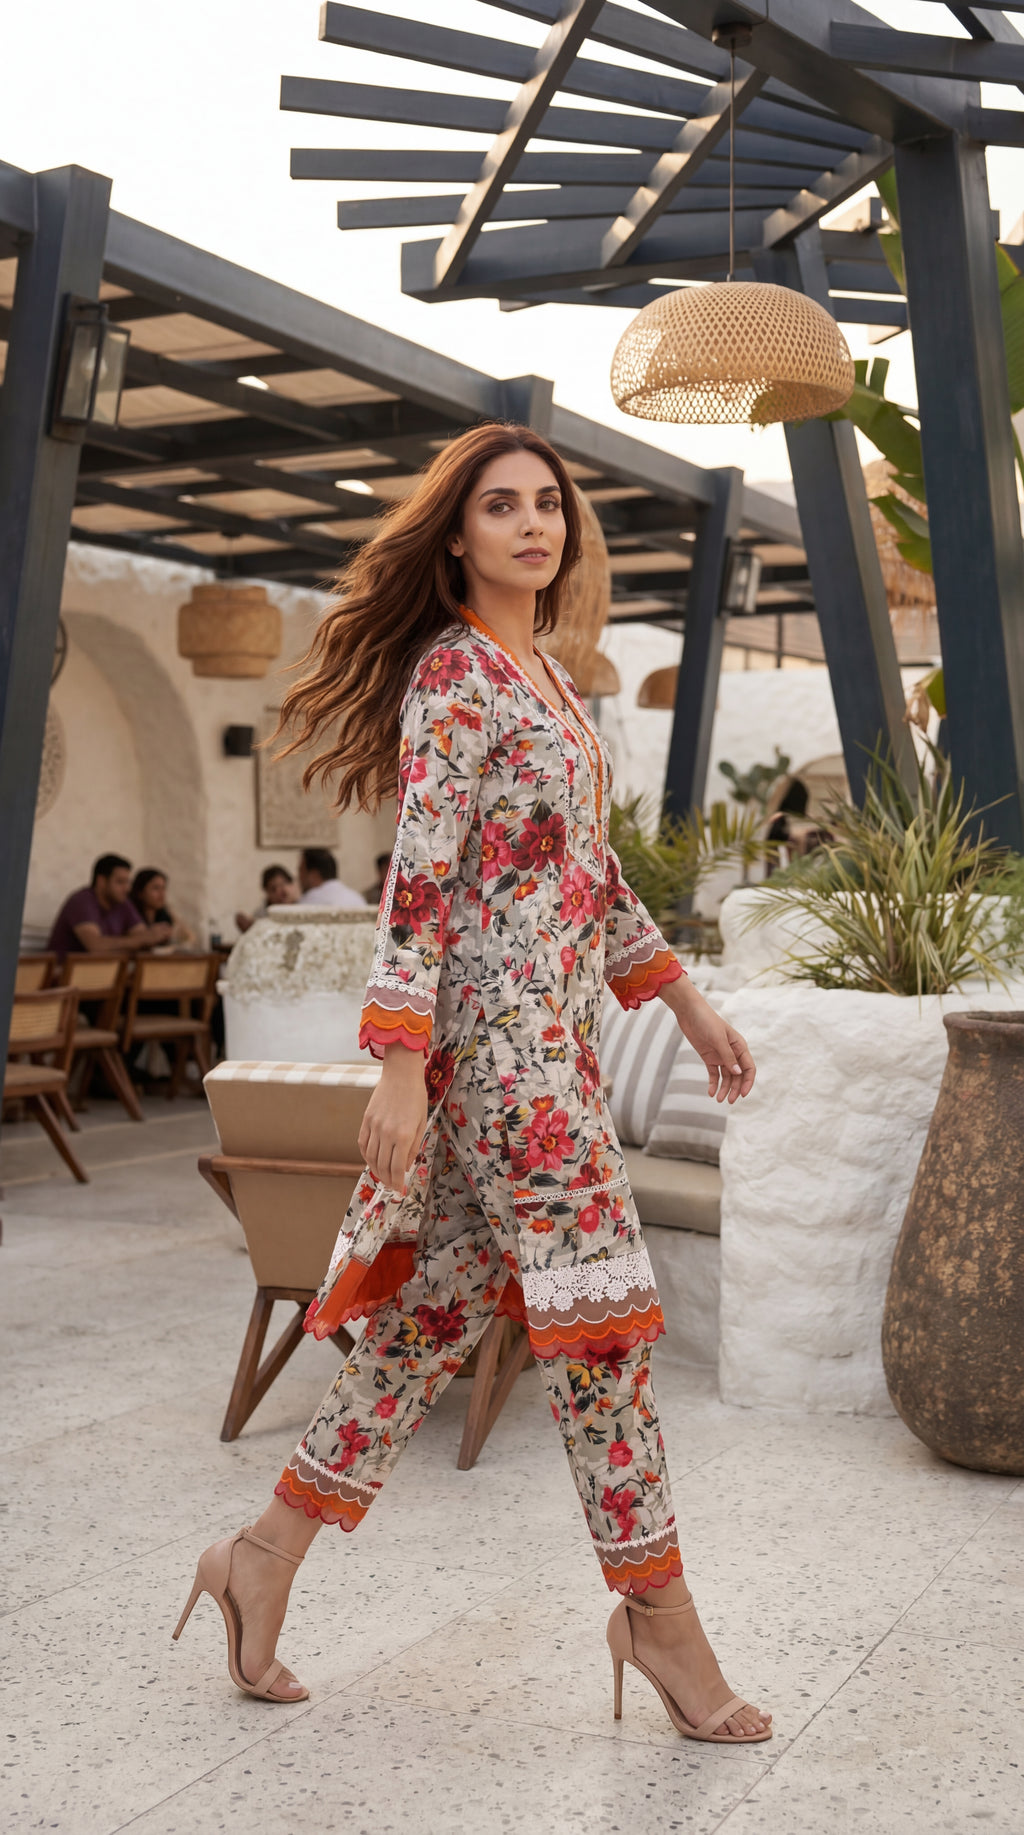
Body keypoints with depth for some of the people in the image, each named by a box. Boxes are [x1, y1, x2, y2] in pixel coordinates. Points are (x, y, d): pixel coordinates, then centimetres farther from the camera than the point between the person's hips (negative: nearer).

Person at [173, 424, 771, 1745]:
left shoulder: (545, 677, 19)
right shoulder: (453, 673, -9)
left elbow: (590, 868, 24)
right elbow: (420, 877, -16)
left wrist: (686, 1001, 23)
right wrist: (400, 1065, -20)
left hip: (553, 1029, 9)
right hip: (500, 1030, -9)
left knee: (446, 1303, 10)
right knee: (600, 1308, -4)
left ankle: (269, 1553, 18)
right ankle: (656, 1610, 9)